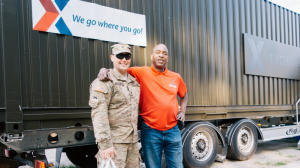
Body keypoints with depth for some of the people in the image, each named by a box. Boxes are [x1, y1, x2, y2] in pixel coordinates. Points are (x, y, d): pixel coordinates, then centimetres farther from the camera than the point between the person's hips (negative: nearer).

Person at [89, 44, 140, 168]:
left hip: (133, 141, 7)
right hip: (114, 142, -7)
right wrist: (105, 144, -21)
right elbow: (99, 115, -16)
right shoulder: (104, 83, -9)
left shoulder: (134, 82, 15)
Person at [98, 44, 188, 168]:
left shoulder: (176, 77, 8)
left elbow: (184, 95, 25)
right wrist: (104, 70, -20)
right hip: (151, 131, -3)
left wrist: (182, 112, 11)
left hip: (173, 130, 3)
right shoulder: (141, 73, -3)